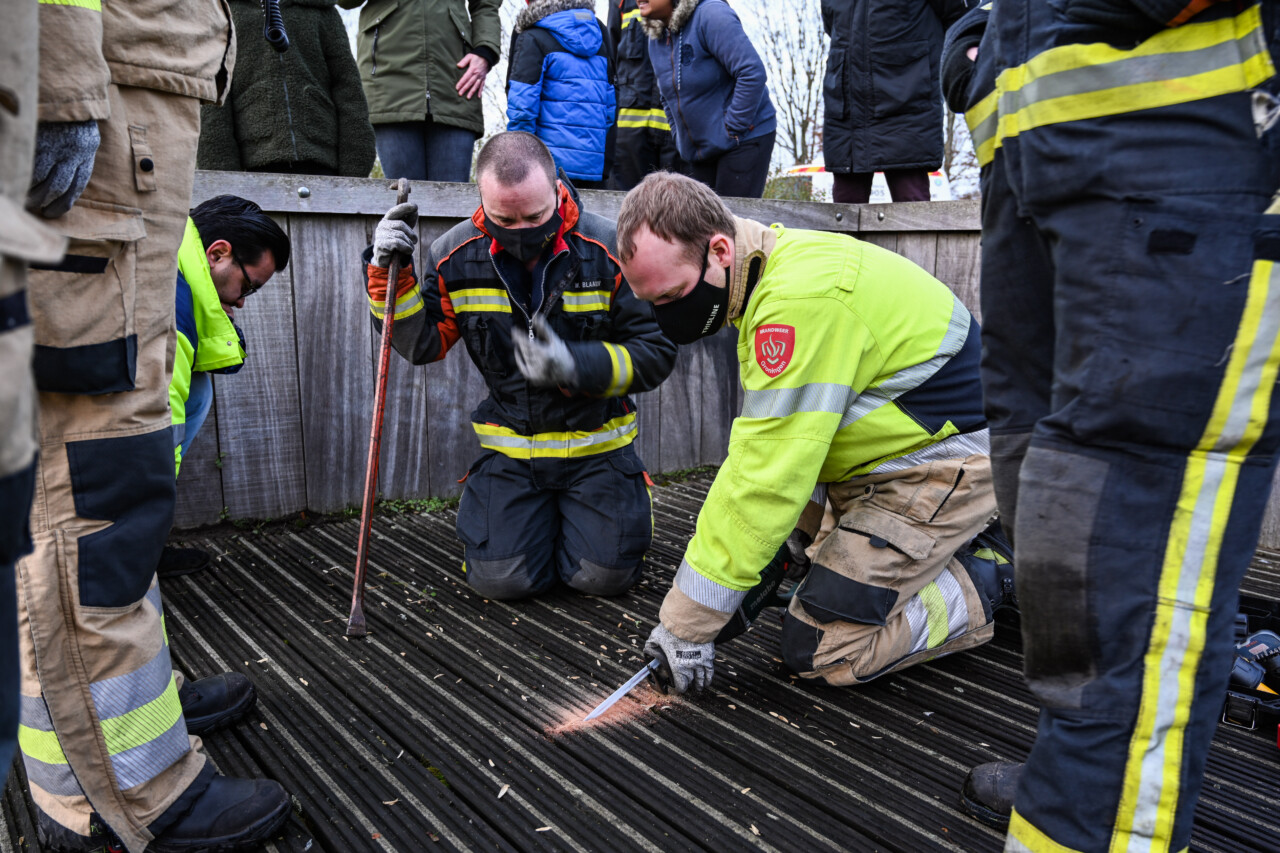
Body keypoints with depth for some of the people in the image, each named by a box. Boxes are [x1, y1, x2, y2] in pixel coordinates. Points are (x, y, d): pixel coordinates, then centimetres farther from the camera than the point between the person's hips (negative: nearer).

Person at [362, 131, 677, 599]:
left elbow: (655, 353, -13)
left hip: (596, 446, -1)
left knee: (605, 575, -8)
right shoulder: (457, 255, -8)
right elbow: (421, 343, 1)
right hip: (509, 451, 2)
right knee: (501, 579, -8)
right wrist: (389, 274, -15)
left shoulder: (609, 248, -16)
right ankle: (542, 520, 26)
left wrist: (577, 365, -29)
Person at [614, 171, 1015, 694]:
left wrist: (686, 624, -22)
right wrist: (788, 539, 4)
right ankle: (961, 545, 19)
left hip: (951, 463, -9)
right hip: (895, 455, 10)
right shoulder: (769, 273, 3)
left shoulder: (800, 297, -29)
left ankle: (992, 578, 4)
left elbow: (765, 480, -29)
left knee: (821, 650, -12)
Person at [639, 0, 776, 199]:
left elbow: (753, 73, -24)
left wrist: (733, 129, -21)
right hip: (698, 152, 8)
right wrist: (681, 138, 12)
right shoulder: (655, 40, 8)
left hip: (744, 140, -8)